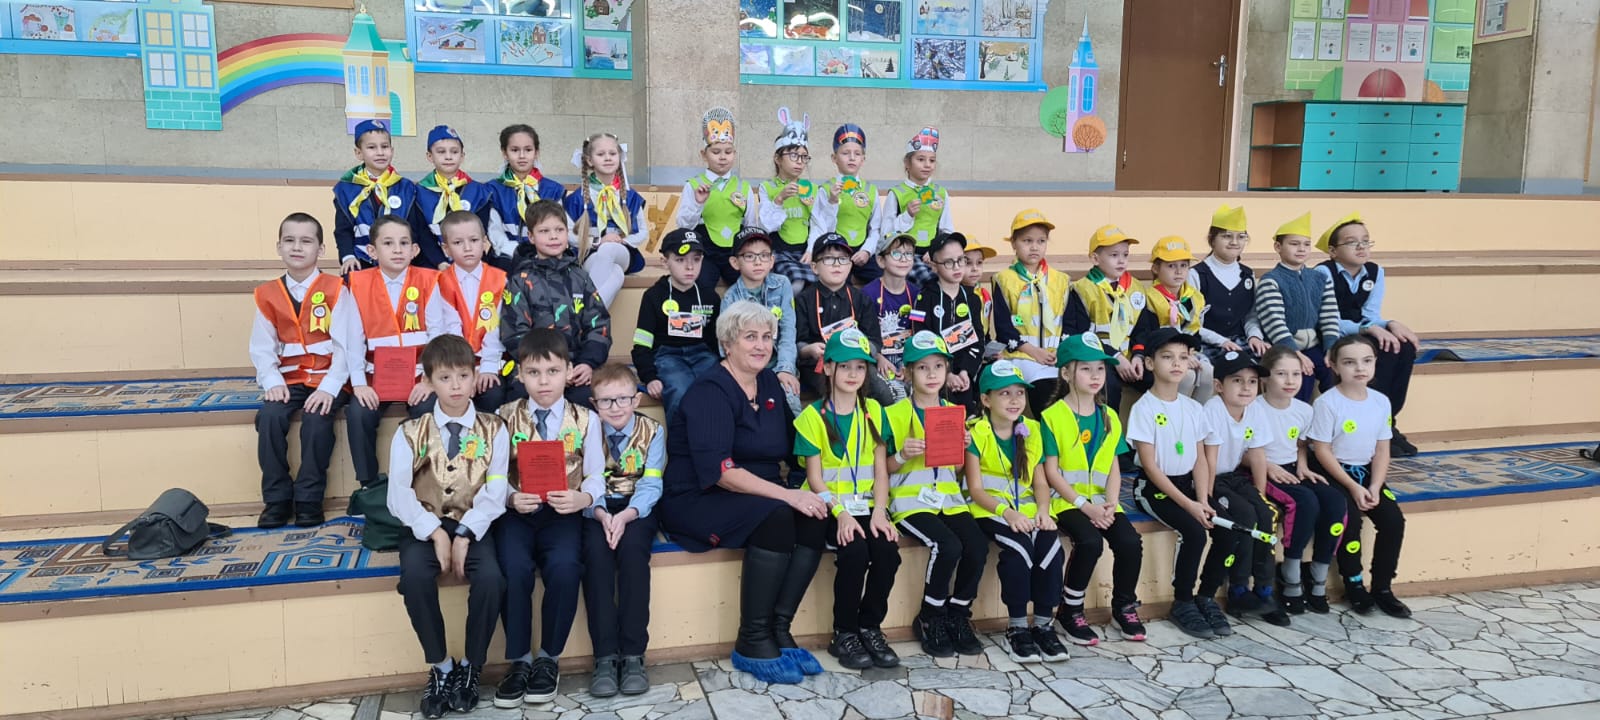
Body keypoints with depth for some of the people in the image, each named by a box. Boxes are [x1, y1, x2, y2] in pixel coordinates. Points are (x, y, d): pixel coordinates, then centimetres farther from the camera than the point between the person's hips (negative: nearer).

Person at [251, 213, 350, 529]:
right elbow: (261, 348, 4)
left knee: (317, 417, -29)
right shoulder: (267, 294, 6)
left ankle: (309, 499, -13)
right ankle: (277, 498, -9)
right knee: (269, 416, -24)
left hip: (327, 379, -3)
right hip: (289, 379, 3)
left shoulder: (336, 290, -4)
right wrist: (272, 382, -14)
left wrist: (330, 386, -21)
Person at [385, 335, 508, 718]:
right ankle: (440, 667, -8)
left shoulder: (493, 430, 3)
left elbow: (495, 494, -6)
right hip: (424, 526, 1)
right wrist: (434, 532, -18)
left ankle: (470, 667, -5)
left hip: (473, 526, 0)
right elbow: (399, 494, -6)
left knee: (490, 577, -29)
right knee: (415, 576, -30)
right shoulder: (410, 433, 3)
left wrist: (464, 535, -19)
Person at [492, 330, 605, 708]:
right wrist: (511, 497, -19)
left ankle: (549, 658, -5)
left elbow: (596, 476, 0)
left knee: (564, 567, -29)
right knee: (515, 568, -28)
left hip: (562, 513, 0)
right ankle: (519, 660, -6)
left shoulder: (585, 419, 8)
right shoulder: (505, 417, 9)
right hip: (517, 512, 1)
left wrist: (583, 498, -21)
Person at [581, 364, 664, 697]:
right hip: (597, 510, 1)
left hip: (636, 509, 0)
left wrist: (626, 515, -26)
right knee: (596, 551, -30)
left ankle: (633, 654, -25)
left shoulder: (652, 430, 0)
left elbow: (650, 485, -8)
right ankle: (605, 656, -27)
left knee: (632, 548, -31)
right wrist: (600, 514, -27)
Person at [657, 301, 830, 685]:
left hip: (757, 494, 7)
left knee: (814, 516, -18)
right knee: (776, 516, -31)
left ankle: (779, 630, -10)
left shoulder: (770, 383, 10)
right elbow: (718, 470, -25)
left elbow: (789, 446, 9)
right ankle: (752, 643, -20)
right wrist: (786, 494, -30)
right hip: (697, 501, -7)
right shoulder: (709, 391, -14)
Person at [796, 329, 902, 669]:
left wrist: (879, 512, -10)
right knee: (854, 553, -29)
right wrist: (840, 513, -20)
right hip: (830, 508, -3)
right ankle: (844, 634, -8)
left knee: (888, 551, -24)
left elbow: (880, 469, 6)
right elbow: (814, 476, -5)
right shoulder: (813, 416, 0)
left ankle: (870, 628, -2)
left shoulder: (873, 412, 10)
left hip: (866, 506, 3)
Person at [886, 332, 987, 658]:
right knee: (948, 545, -29)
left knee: (978, 546, -22)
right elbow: (884, 468, 2)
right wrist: (903, 455, -18)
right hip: (910, 499, -4)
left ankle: (958, 616, 1)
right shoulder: (895, 414, 2)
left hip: (949, 497, 5)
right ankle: (930, 619, -5)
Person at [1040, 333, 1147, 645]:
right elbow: (1052, 472, -8)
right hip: (1066, 500, -5)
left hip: (1102, 500, 5)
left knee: (1130, 542, -19)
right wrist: (1084, 505, -15)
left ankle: (1124, 607, 6)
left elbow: (1114, 467, 10)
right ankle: (1070, 609, -8)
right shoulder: (1052, 417, -5)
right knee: (1090, 541, -30)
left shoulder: (1109, 417, 12)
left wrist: (1110, 503, -7)